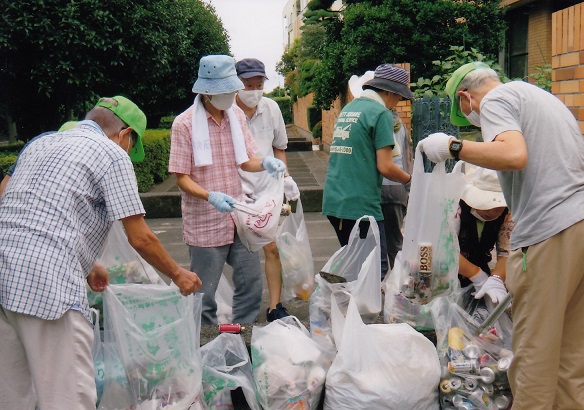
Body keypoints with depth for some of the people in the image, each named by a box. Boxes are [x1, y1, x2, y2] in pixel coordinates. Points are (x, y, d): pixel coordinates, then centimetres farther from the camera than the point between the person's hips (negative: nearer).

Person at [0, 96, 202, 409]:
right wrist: (178, 275, 15)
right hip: (47, 283, -8)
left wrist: (85, 267, 35)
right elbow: (140, 238, -1)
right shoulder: (112, 154, 1)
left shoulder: (40, 144, 23)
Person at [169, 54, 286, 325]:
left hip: (239, 218, 5)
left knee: (251, 284, 11)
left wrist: (264, 162, -10)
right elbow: (181, 178, -10)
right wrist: (211, 196, -27)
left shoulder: (237, 115, 7)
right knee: (204, 294, 4)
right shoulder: (185, 123, -10)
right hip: (205, 223, -5)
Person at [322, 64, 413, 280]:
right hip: (361, 205, -9)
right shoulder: (381, 113, -8)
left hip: (332, 202, 9)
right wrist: (409, 179, 6)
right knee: (377, 270, -2)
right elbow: (385, 167, -14)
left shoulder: (347, 108, 17)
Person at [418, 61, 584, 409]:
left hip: (549, 231, -9)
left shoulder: (495, 99, -2)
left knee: (535, 346, 0)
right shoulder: (546, 97, 26)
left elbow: (515, 155, -22)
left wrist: (452, 146, -13)